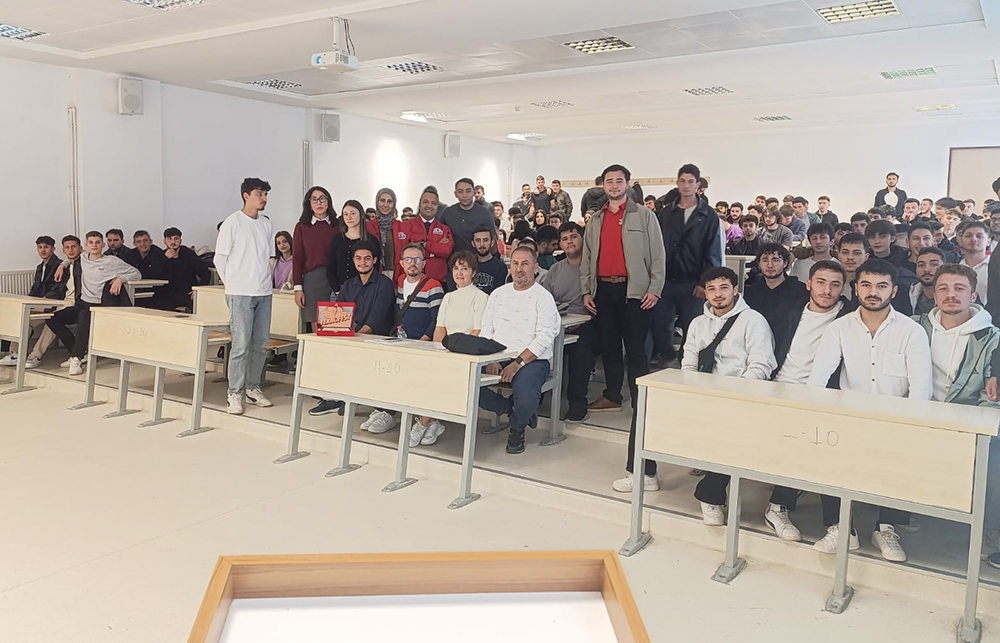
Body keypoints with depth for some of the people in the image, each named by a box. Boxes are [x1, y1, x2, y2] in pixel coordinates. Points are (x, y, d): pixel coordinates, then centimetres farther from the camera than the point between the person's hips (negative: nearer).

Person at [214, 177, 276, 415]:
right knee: (241, 344, -7)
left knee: (260, 343, 9)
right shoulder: (233, 222, -5)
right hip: (241, 293, -6)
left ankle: (253, 388, 21)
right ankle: (235, 393, 1)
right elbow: (220, 259, -2)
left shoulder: (266, 224, 12)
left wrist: (263, 280, 13)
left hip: (264, 293, 6)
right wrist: (233, 284, 4)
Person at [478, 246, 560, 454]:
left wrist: (518, 364, -21)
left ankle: (517, 429, 2)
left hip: (532, 360, -5)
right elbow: (486, 330, 11)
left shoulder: (543, 297, -2)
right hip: (497, 358, 5)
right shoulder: (498, 293, 15)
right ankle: (509, 408, 5)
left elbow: (544, 338, -12)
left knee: (526, 395, -34)